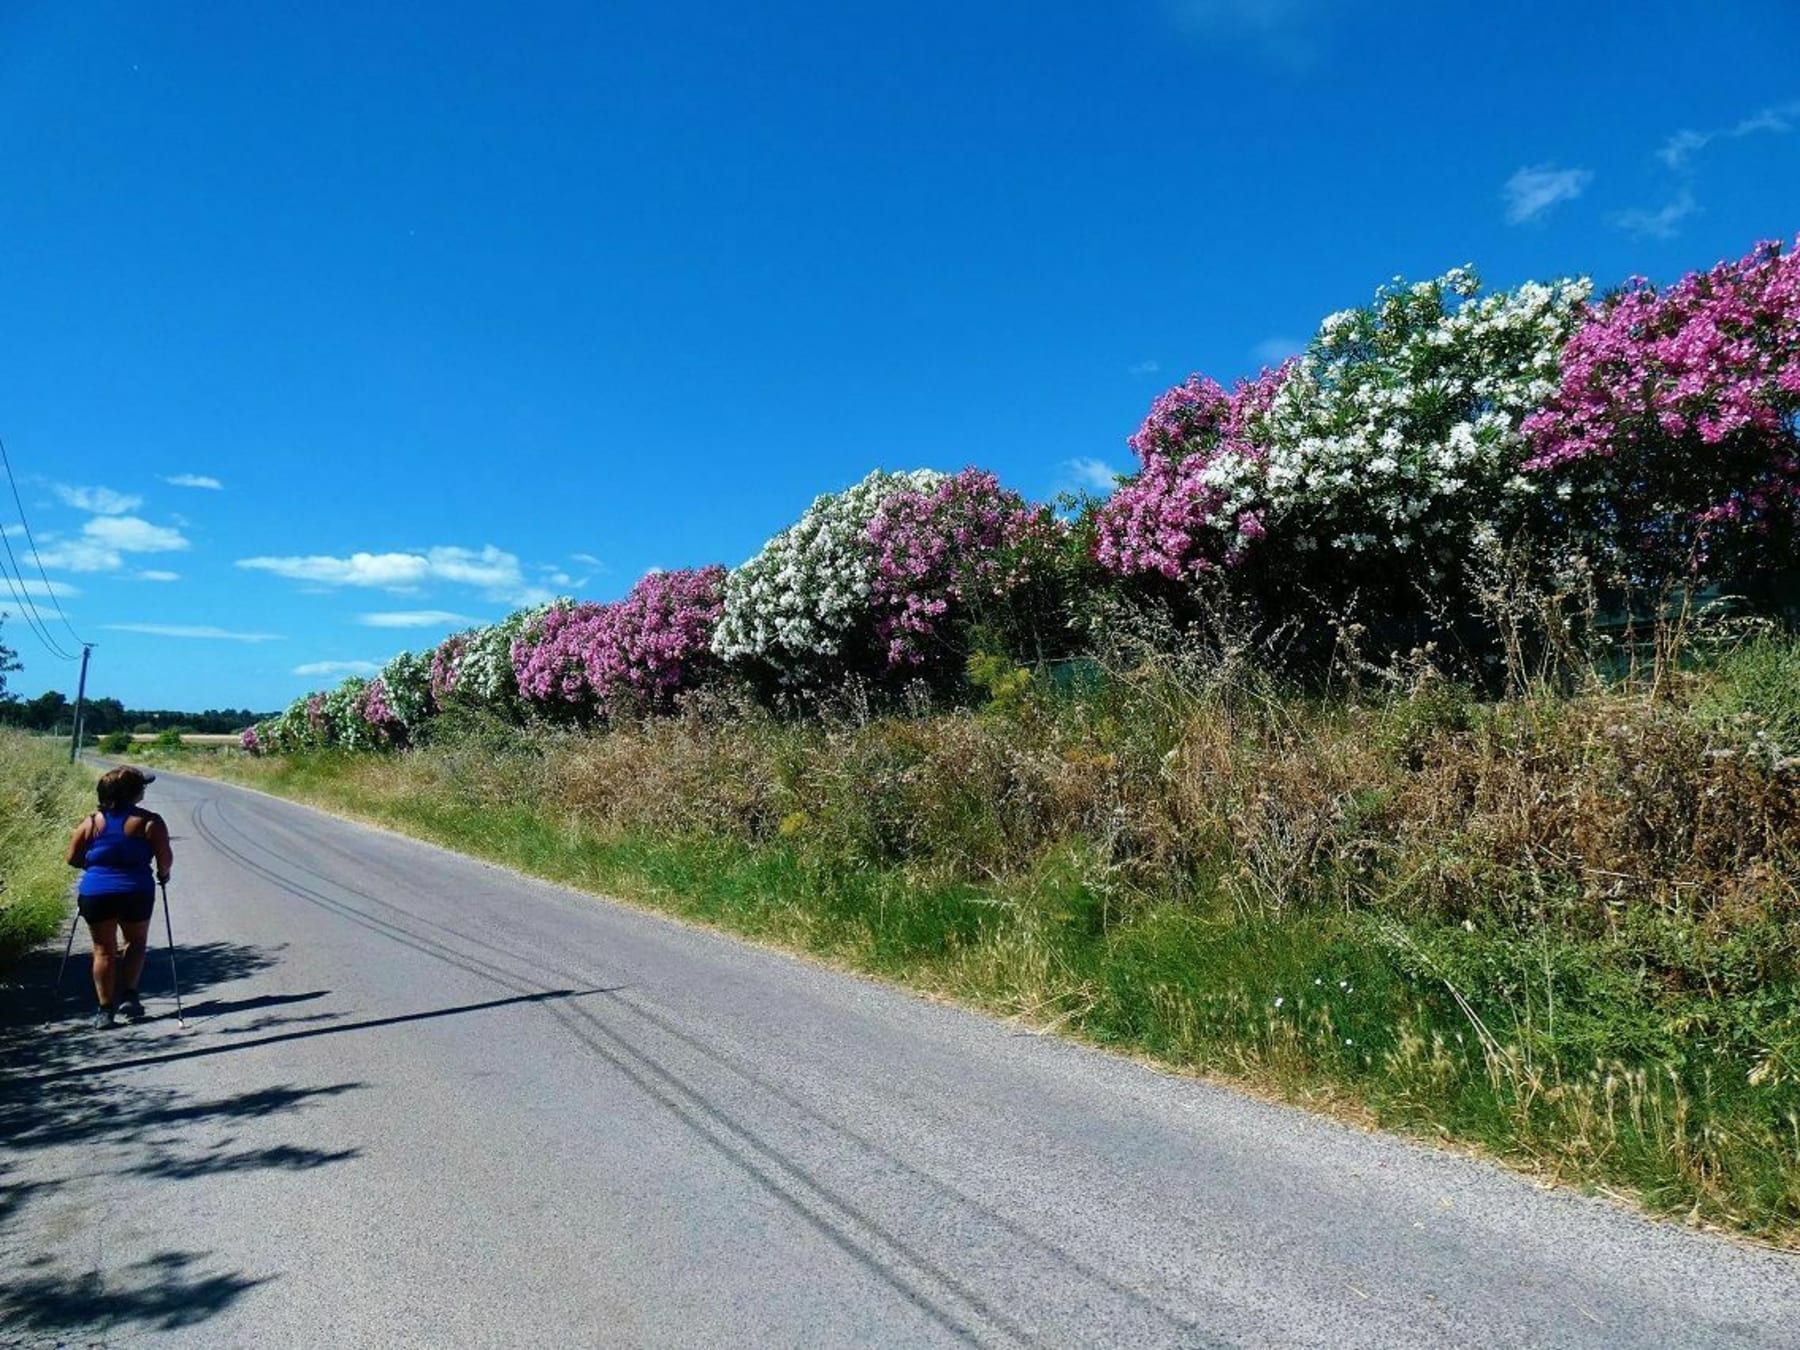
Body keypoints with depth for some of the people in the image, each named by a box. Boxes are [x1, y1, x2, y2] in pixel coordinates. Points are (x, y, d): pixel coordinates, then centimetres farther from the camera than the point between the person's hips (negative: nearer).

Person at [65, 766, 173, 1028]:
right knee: (136, 941, 19)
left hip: (95, 893, 2)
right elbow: (165, 858, -9)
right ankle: (128, 994, 7)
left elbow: (73, 859, 6)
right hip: (136, 892, -2)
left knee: (104, 950, 10)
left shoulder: (91, 823, 3)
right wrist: (163, 874, 12)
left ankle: (105, 1009, 10)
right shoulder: (149, 821, -7)